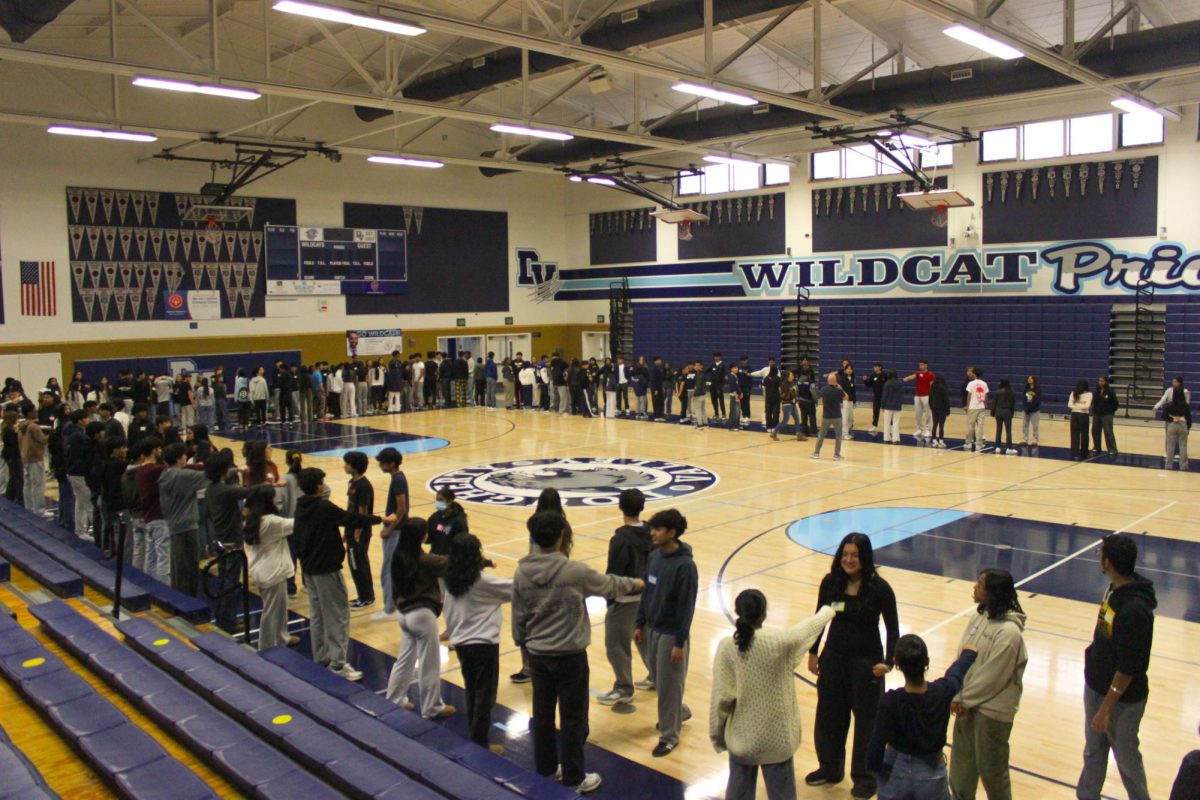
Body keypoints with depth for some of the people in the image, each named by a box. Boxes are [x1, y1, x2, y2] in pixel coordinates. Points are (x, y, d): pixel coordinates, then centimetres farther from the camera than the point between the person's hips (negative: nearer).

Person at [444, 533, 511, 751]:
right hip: (483, 644, -7)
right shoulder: (483, 581, -17)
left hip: (461, 643, 7)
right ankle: (480, 743, 10)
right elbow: (514, 589, -10)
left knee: (472, 693, 20)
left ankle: (473, 736, 29)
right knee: (484, 696, 4)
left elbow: (448, 612, 11)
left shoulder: (451, 580, 2)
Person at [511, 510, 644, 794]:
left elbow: (518, 616, 4)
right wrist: (635, 583, 19)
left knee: (542, 714, 18)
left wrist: (523, 642, 21)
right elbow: (609, 585, -1)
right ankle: (574, 778, 18)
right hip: (569, 656, -5)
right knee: (573, 719, 8)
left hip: (537, 655, 5)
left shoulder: (522, 573, -6)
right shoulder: (575, 571, -18)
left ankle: (545, 769, 33)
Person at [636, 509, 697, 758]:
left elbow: (687, 607, -18)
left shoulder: (685, 565, -20)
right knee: (659, 681, 19)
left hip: (671, 634, -7)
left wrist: (680, 642, -17)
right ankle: (679, 712, 43)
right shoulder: (653, 557, 1)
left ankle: (669, 736, 19)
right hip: (652, 629, 7)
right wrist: (640, 625, 10)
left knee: (669, 686, 4)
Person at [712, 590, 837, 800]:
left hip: (741, 737, 1)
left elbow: (721, 697, -12)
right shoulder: (780, 642, -17)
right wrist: (828, 610, 25)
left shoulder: (726, 647, -15)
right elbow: (810, 626, 3)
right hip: (776, 738, -1)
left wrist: (717, 735, 2)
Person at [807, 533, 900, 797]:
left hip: (866, 661, -4)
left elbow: (892, 628, -8)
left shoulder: (879, 588, -15)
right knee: (828, 713, 14)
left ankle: (865, 778, 26)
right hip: (833, 656, 4)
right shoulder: (830, 582, -6)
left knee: (866, 718, 8)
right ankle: (830, 768, 34)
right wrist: (813, 652, 7)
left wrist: (888, 663, -16)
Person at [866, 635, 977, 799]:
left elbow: (877, 743, -23)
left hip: (896, 771, -2)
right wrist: (970, 650, 25)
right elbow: (958, 669, 4)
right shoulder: (944, 691, -18)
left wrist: (874, 766, -2)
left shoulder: (892, 701, -25)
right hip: (932, 773, 2)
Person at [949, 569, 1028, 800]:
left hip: (992, 710, -7)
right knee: (961, 761, 22)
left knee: (991, 768, 11)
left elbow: (992, 677, -21)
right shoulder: (980, 617, -1)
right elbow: (962, 656, 1)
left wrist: (965, 699, -11)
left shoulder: (1009, 632, -25)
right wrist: (958, 696, -5)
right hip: (969, 703, 8)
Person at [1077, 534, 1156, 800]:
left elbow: (1128, 668, -25)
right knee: (1093, 752, 20)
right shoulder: (1115, 588, -5)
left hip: (1121, 698, -8)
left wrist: (1106, 707, -19)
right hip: (1096, 686, 8)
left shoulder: (1135, 609, -31)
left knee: (1127, 759, 13)